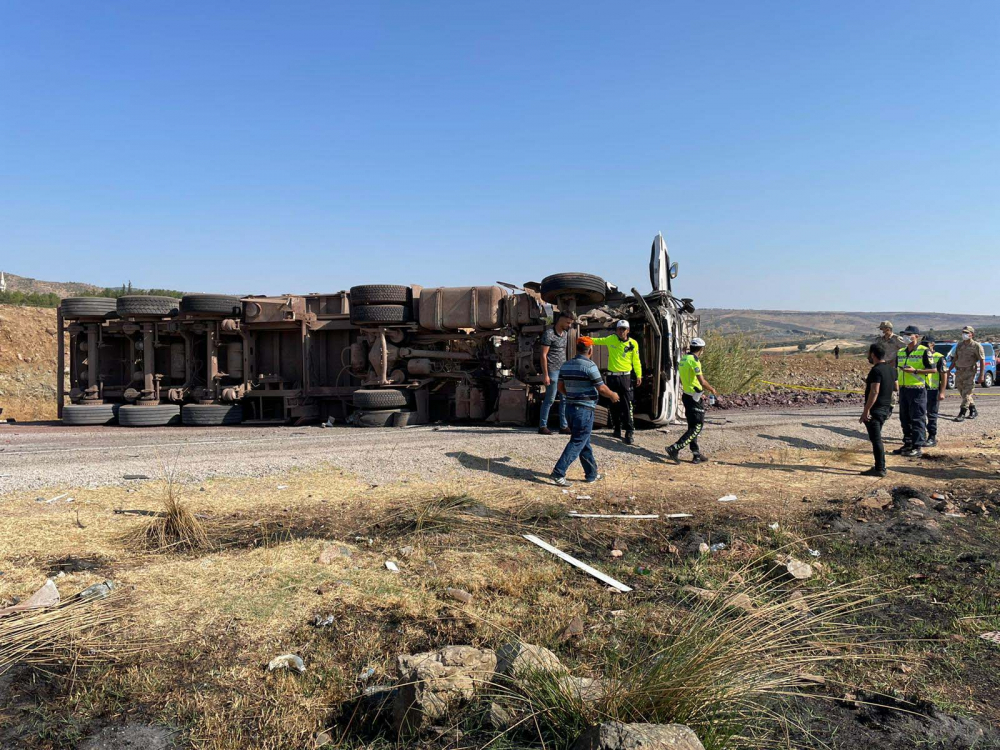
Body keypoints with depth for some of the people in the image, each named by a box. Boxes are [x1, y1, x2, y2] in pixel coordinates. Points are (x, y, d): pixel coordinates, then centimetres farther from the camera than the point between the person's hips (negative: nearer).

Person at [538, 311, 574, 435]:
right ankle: (542, 426, 9)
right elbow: (543, 355, -14)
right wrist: (545, 375, -18)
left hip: (563, 370, 8)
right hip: (552, 370, -8)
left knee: (565, 399, 7)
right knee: (550, 399, -2)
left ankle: (563, 426, 13)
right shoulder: (549, 334, -13)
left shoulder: (565, 333, 11)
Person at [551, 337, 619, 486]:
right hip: (584, 410, -8)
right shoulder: (590, 366, -15)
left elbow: (561, 387, 12)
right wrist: (613, 395, 5)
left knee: (584, 442, 17)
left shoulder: (566, 365, 7)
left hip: (570, 407, 8)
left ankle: (591, 473, 25)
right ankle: (559, 472, -8)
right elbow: (601, 389, -14)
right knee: (577, 443, -3)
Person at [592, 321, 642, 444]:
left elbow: (636, 361, 2)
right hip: (612, 376, 3)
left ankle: (630, 432, -8)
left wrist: (639, 375, -5)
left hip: (625, 377, -3)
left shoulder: (633, 343, -2)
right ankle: (617, 428, 26)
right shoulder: (610, 339, 2)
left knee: (627, 405, -10)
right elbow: (597, 341, 20)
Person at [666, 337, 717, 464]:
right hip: (695, 398, -9)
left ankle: (696, 454, 18)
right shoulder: (694, 361, -17)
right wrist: (712, 389, -4)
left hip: (686, 395, 9)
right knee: (697, 427, -4)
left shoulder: (683, 359, 10)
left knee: (692, 426, 13)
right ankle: (675, 448, -11)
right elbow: (702, 382, -22)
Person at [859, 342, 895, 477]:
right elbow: (895, 387, 22)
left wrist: (866, 410, -22)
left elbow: (874, 392, -24)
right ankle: (879, 466, 23)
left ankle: (880, 469, -2)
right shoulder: (890, 369, 10)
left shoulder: (876, 370, -18)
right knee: (877, 438, 18)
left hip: (875, 410, -9)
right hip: (886, 409, 9)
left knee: (876, 439, -5)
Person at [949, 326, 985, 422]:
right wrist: (949, 370, 12)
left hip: (970, 372, -6)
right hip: (959, 372, 6)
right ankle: (973, 411, 27)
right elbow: (955, 359, 18)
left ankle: (961, 414, -11)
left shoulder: (977, 346, -5)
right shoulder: (959, 345, 12)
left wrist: (981, 375, -15)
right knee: (963, 393, 12)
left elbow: (982, 361, -8)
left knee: (966, 394, -9)